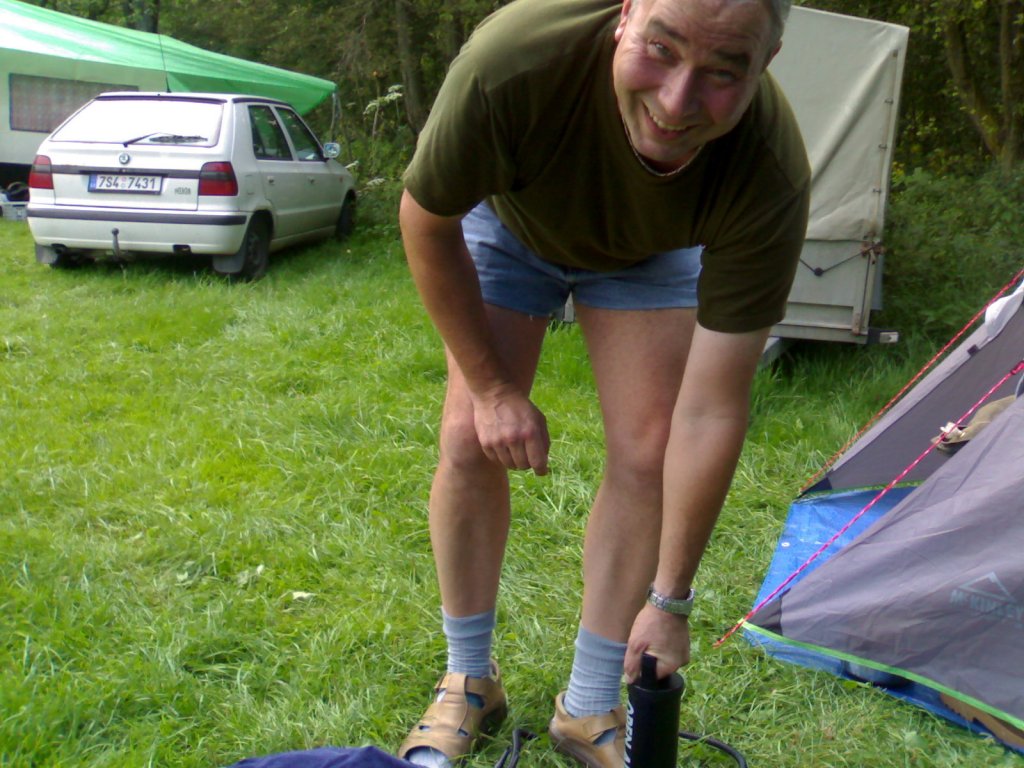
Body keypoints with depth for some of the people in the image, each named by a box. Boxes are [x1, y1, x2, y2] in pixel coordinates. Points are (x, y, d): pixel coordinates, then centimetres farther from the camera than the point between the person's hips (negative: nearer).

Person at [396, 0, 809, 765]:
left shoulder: (771, 177, -39)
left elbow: (711, 413, -33)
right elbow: (426, 221, -23)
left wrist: (670, 601, -25)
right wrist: (493, 388, -17)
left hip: (649, 253, 1)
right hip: (509, 222, 0)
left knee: (647, 454, -11)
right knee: (472, 439, -8)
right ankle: (469, 682, 14)